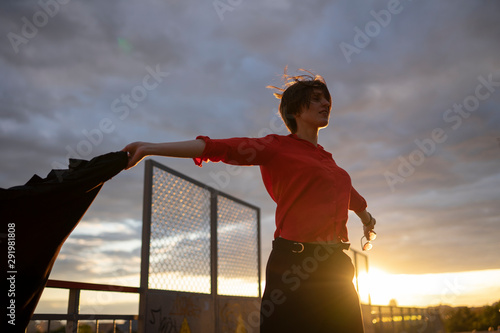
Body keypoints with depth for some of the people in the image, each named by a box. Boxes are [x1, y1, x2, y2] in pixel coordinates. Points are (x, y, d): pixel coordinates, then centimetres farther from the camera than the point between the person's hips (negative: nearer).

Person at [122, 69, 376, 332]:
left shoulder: (327, 158, 19)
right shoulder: (277, 147, -1)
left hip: (335, 267, 7)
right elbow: (219, 147, -11)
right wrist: (151, 148, -18)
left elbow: (347, 193, 38)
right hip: (294, 263, -7)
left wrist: (366, 217, 57)